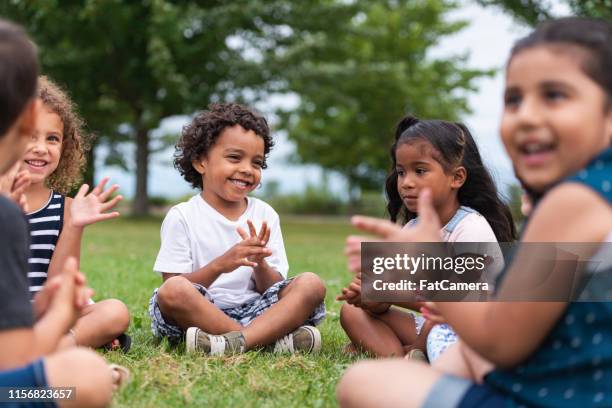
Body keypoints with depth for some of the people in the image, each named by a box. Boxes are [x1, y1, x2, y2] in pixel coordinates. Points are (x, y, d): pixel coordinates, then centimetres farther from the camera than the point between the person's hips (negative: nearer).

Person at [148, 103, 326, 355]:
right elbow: (173, 289, -7)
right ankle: (272, 340, -26)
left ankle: (234, 342, -36)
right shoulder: (182, 217, 0)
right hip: (200, 314, -3)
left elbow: (273, 290, 7)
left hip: (255, 311, 3)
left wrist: (259, 263, -15)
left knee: (311, 284, -17)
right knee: (171, 291, -33)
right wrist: (219, 266, -22)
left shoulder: (265, 216, 10)